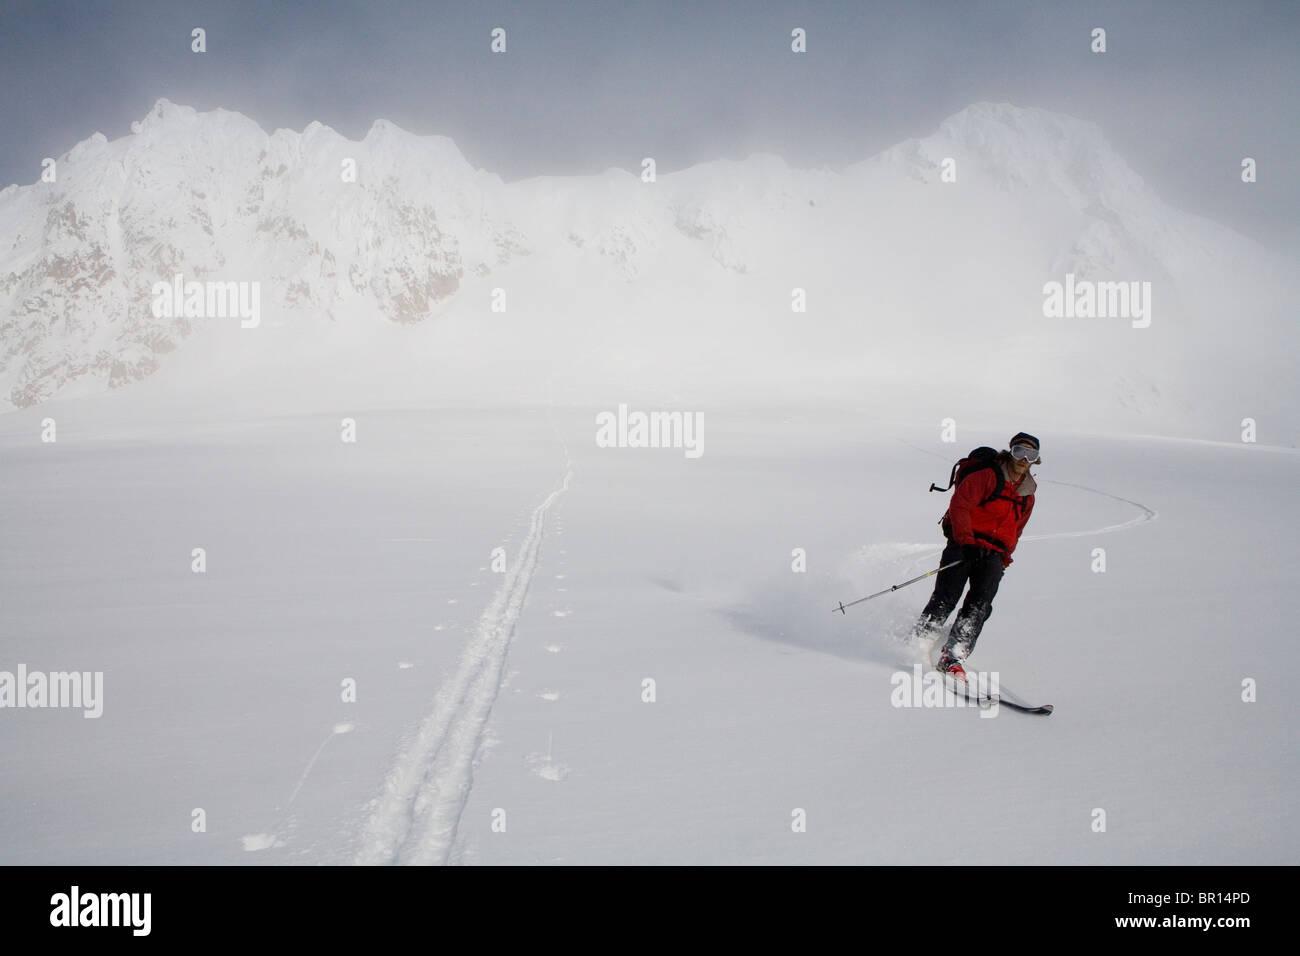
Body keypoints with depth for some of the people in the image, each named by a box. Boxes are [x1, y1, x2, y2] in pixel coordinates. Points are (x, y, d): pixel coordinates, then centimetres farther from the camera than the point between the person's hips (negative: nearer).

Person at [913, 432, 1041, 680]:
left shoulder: (1028, 496, 18)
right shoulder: (987, 477, -2)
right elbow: (959, 505, -11)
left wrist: (1005, 558, 18)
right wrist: (966, 541, -18)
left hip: (994, 555, 5)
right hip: (963, 545, -4)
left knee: (979, 607, -14)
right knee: (945, 600, -14)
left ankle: (953, 658, -18)